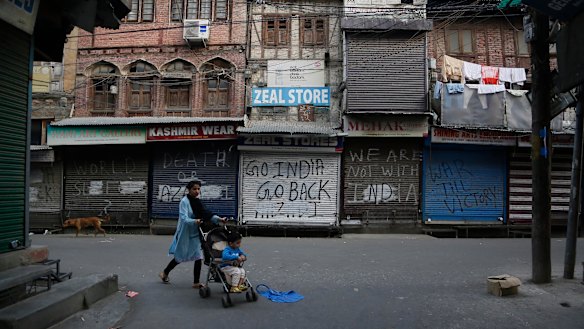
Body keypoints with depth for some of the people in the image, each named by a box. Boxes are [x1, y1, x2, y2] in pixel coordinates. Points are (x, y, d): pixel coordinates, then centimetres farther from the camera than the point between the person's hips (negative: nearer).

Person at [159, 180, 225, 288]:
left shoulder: (197, 201, 7)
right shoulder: (184, 202, -15)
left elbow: (206, 213, 4)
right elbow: (184, 218, -24)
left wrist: (218, 219, -9)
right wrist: (195, 221, -42)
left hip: (195, 234, 6)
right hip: (185, 234, -6)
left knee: (199, 257, 0)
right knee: (180, 257, 9)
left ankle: (196, 282, 9)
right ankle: (164, 273, 34)